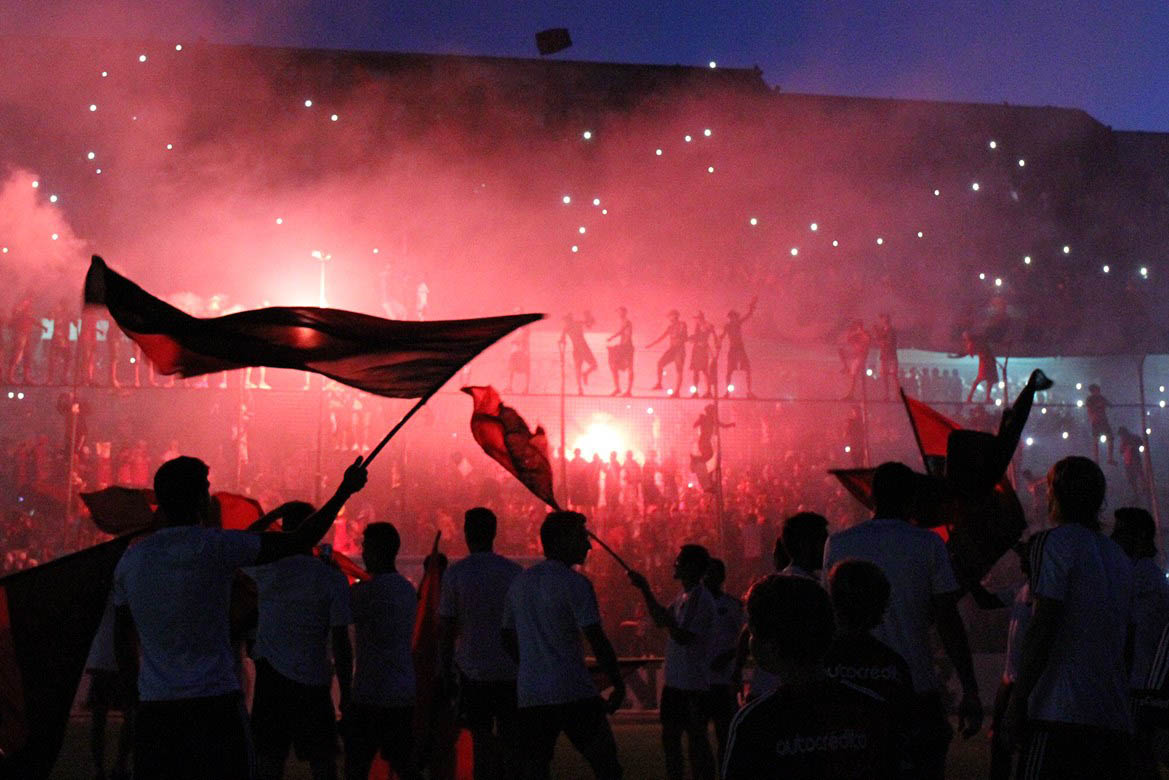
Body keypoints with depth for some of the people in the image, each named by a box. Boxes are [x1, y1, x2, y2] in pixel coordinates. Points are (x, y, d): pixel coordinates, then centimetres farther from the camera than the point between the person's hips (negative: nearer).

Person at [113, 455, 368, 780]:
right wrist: (345, 490, 8)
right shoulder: (215, 546, -8)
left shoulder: (130, 560, 7)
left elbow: (123, 641, 15)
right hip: (215, 704, -4)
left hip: (153, 708, 4)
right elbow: (300, 540, -3)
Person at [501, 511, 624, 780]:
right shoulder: (574, 583, -8)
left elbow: (506, 637, 19)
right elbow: (597, 641, -13)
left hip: (529, 696, 6)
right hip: (575, 695, -6)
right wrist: (618, 685, -5)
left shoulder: (520, 582, 13)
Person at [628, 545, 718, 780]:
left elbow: (682, 637, -22)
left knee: (696, 739, -5)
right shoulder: (682, 597, 13)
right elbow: (660, 622, 20)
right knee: (670, 738, 13)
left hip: (693, 683, -9)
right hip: (675, 681, 9)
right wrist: (645, 589, 12)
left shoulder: (701, 598, -16)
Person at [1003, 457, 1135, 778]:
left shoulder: (1053, 542, -3)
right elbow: (1126, 640, 21)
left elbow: (1042, 628, -11)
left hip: (1061, 715, -7)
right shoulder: (1119, 556, 19)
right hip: (1115, 720, 7)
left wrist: (1017, 701, -9)